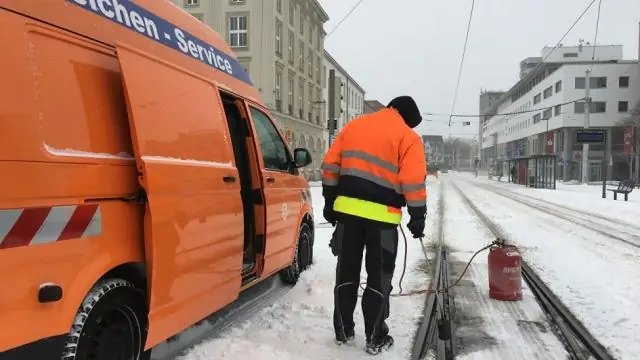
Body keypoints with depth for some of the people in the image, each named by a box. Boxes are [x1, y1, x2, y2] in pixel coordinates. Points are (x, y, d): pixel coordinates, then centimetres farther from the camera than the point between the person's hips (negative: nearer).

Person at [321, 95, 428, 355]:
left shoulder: (354, 125, 14)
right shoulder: (408, 137, -1)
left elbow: (330, 165, 12)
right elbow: (414, 181, -9)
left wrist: (330, 201, 17)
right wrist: (418, 217, 0)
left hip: (347, 208, 4)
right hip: (382, 215, -4)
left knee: (347, 271, 14)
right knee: (379, 276, 7)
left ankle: (343, 331, 23)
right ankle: (375, 338, 14)